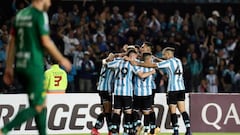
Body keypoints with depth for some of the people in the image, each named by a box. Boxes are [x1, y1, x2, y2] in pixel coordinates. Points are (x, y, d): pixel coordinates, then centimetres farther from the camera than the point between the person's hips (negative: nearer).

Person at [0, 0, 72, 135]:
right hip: (34, 65, -8)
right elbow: (46, 42, -13)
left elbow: (12, 42, 14)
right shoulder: (40, 15, -9)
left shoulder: (20, 14, 14)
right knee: (37, 107, -4)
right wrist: (62, 60, -1)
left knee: (42, 103, 16)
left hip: (19, 66, 8)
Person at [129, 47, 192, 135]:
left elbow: (152, 65, -10)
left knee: (173, 111, 0)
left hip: (173, 89, -7)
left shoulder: (169, 62, -7)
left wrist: (137, 64, -8)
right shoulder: (178, 61, 14)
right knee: (182, 110, 5)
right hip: (181, 88, 7)